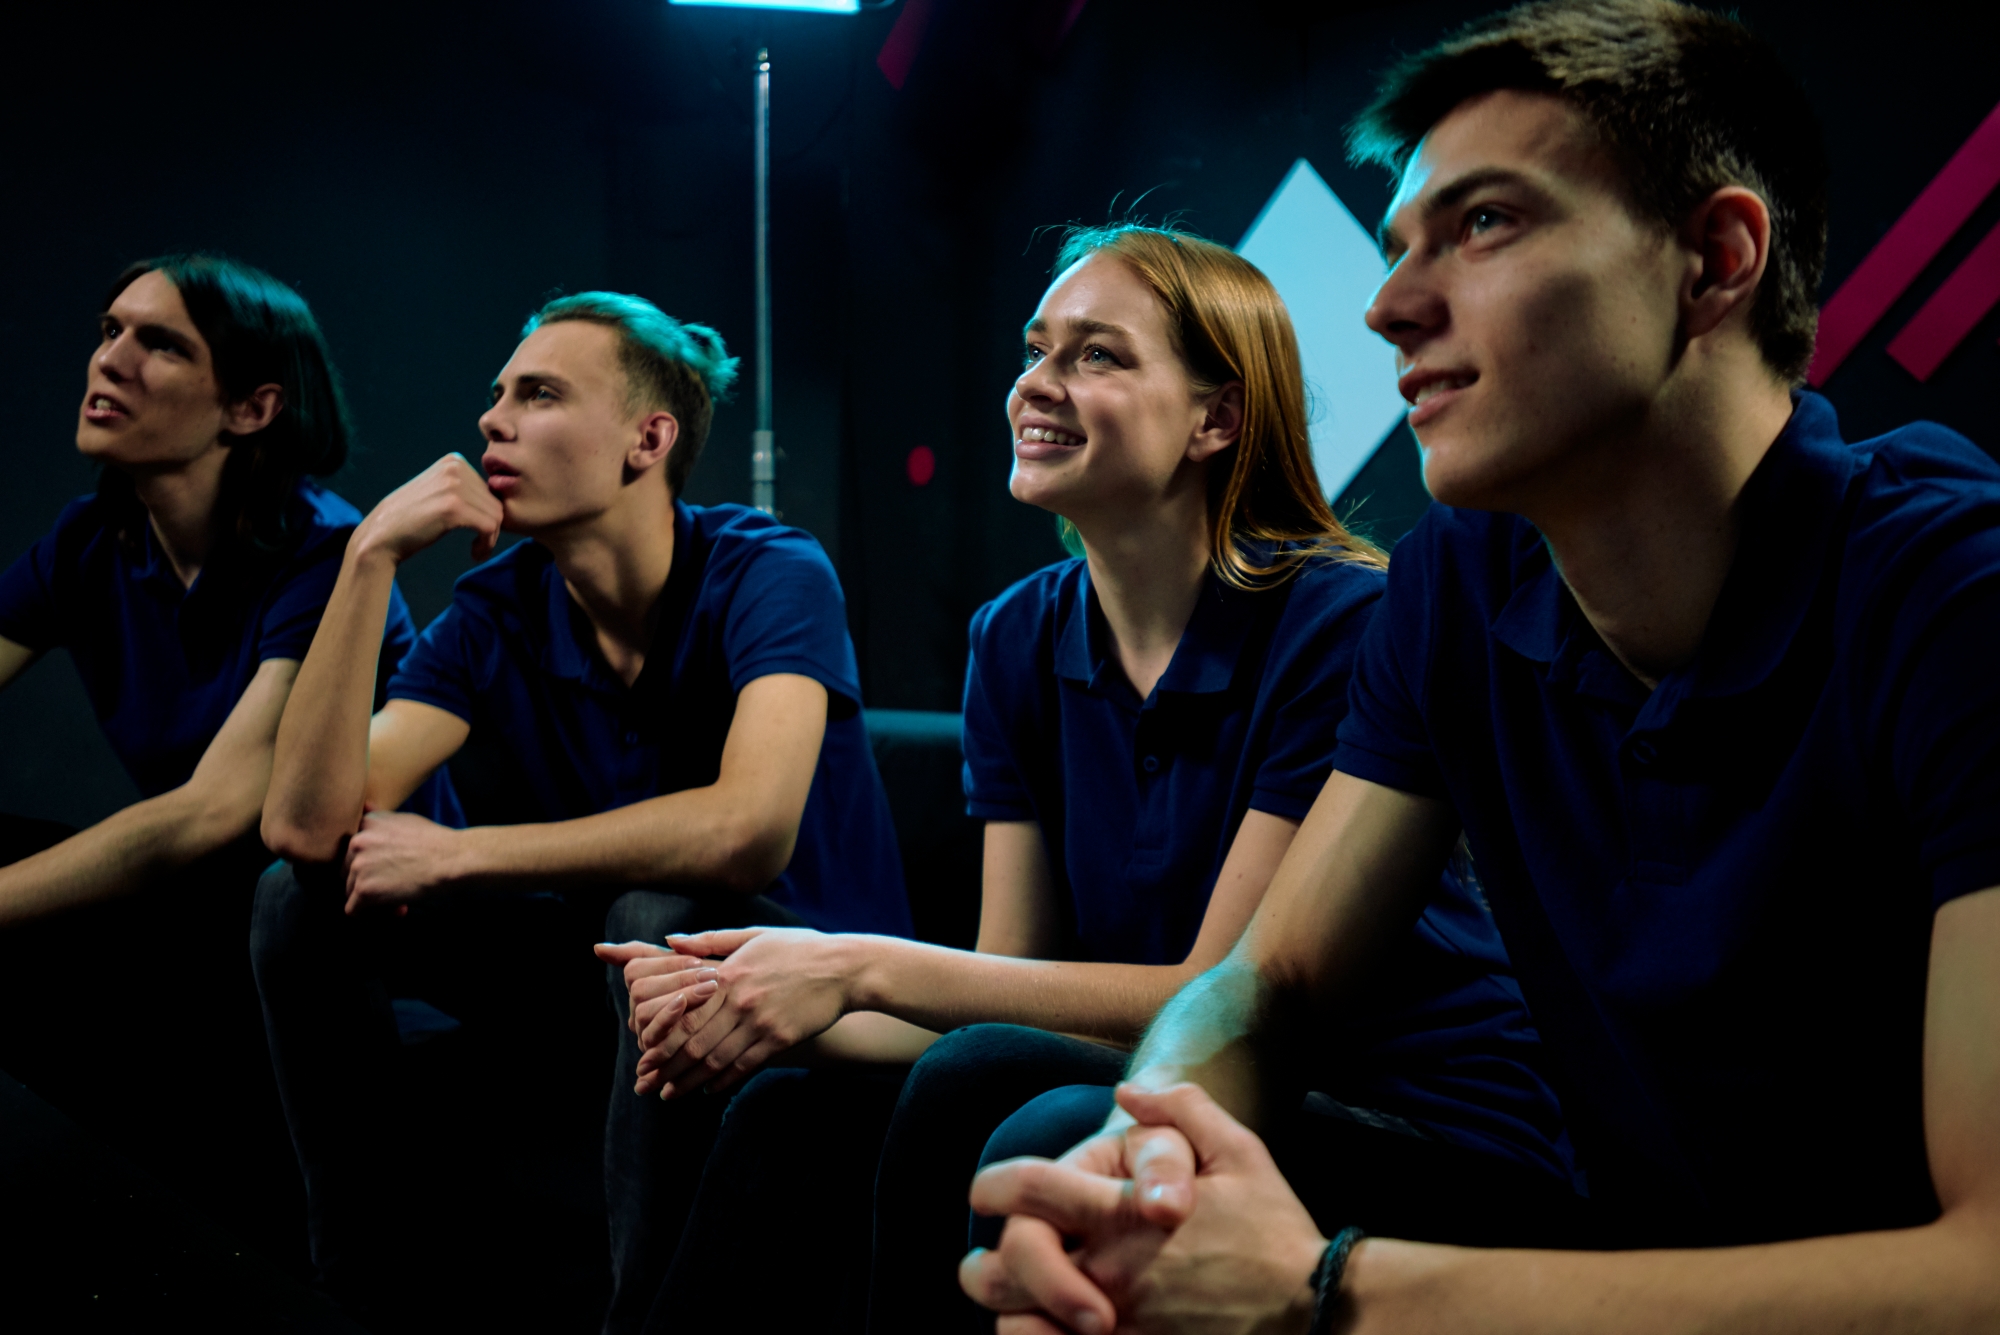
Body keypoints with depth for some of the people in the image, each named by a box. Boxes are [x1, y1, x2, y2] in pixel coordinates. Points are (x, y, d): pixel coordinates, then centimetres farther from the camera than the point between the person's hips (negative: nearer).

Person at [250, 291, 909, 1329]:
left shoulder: (767, 575, -19)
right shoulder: (497, 611, -5)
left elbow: (748, 830, -37)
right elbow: (305, 827, -15)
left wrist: (454, 852, -26)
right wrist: (369, 560, -22)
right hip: (604, 970, 6)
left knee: (661, 920, -37)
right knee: (299, 897, -7)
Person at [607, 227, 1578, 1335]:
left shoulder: (1338, 624, -16)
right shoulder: (1017, 640, 5)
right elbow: (1012, 991, 1)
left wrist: (868, 968, -21)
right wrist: (782, 1005, -18)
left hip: (1439, 1155, -5)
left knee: (990, 1096, -28)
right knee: (795, 1117, -15)